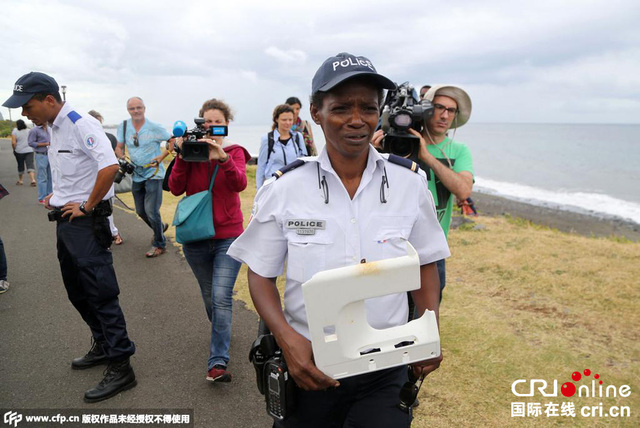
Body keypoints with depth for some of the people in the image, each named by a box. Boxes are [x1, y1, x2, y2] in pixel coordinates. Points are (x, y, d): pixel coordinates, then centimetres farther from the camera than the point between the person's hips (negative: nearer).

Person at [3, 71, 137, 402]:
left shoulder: (81, 125, -16)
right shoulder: (54, 128, 13)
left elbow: (109, 167, -29)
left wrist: (87, 206, -20)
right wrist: (58, 195, 11)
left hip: (86, 223, -10)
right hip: (66, 220, 10)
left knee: (100, 294, -6)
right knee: (77, 291, 18)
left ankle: (120, 366, 3)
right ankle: (103, 345, 34)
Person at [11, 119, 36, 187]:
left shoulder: (15, 131, -7)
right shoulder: (29, 131, 4)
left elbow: (13, 143, -12)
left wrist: (14, 149, 2)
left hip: (19, 151, -1)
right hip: (29, 150, 2)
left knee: (20, 166, 13)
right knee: (30, 166, -5)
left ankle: (20, 180, 27)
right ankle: (33, 180, -22)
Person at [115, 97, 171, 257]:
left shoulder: (154, 128, -10)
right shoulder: (123, 126, 3)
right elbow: (119, 147, 10)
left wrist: (161, 157, -16)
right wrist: (121, 157, -11)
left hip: (154, 174, -5)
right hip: (137, 175, 6)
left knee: (151, 211, -10)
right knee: (141, 211, 15)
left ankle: (160, 244, 8)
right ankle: (160, 227, 44)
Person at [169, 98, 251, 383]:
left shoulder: (234, 152, 0)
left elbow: (239, 183, -20)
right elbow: (175, 188, -9)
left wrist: (222, 157, -35)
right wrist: (182, 156, -19)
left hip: (228, 236, -2)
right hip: (196, 238, 3)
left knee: (221, 298, -13)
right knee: (209, 297, 17)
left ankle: (218, 362, -9)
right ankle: (221, 333, 44)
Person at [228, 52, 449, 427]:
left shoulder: (410, 183, -5)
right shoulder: (285, 188, -9)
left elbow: (426, 263, 6)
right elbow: (261, 274, -3)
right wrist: (288, 339, -17)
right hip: (309, 367, 0)